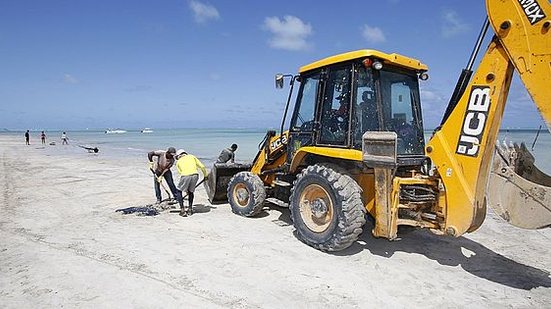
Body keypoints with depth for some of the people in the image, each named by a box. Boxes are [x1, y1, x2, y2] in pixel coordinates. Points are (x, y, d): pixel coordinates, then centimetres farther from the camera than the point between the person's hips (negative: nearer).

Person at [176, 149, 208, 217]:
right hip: (195, 175, 2)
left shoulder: (178, 161, 25)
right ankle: (190, 209, 27)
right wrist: (205, 175, 36)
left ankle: (182, 210, 10)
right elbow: (202, 166, 20)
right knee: (190, 191, 23)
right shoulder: (192, 156, 28)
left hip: (185, 176, -2)